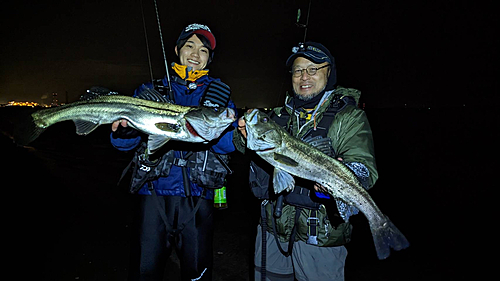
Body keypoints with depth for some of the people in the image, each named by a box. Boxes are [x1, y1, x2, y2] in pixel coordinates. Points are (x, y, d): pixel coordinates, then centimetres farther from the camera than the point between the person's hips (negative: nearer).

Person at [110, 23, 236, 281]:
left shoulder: (219, 94, 11)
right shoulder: (151, 90, 11)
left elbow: (228, 144, -2)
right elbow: (125, 143, 4)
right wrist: (123, 130, -18)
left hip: (197, 198, 0)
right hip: (154, 193, 0)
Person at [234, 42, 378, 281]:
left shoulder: (348, 117, -6)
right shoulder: (279, 115, 9)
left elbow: (365, 168, -17)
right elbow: (251, 152, 12)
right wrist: (247, 136, -11)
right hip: (273, 226, 5)